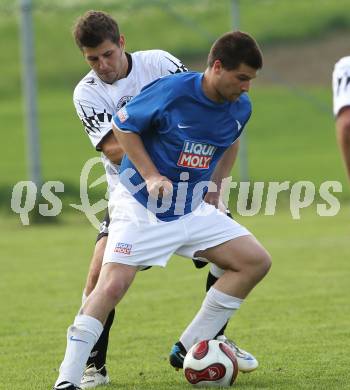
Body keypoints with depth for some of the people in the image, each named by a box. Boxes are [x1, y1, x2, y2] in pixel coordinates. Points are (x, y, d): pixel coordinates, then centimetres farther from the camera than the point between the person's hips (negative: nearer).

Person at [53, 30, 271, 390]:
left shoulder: (240, 108, -3)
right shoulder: (171, 91, -21)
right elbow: (122, 125, -8)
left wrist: (216, 183, 10)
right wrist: (151, 176, -16)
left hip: (191, 209, 6)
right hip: (140, 207, -6)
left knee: (256, 262, -2)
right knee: (112, 285, -21)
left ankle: (190, 348, 5)